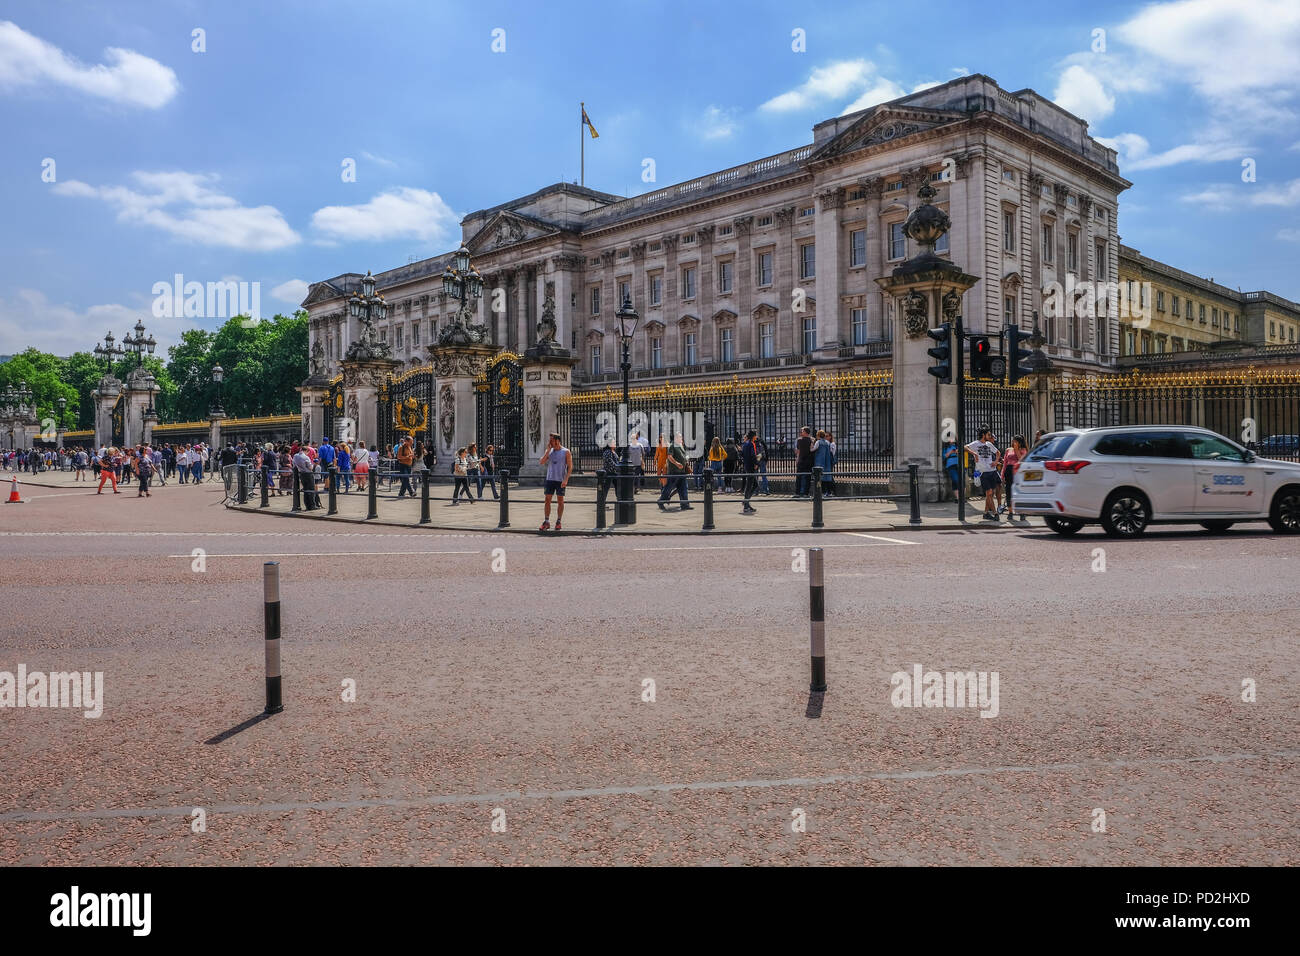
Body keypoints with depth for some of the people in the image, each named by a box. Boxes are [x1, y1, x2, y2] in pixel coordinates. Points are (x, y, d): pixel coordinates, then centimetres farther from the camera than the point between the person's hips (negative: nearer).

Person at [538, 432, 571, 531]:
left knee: (560, 501, 4)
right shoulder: (549, 451, 8)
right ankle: (546, 522, 4)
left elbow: (570, 467, -5)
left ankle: (558, 522, 12)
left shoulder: (566, 452, -3)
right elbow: (541, 462, -3)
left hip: (560, 480, -3)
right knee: (547, 500, 1)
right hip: (550, 479, 4)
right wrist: (548, 450, -7)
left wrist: (566, 479, -15)